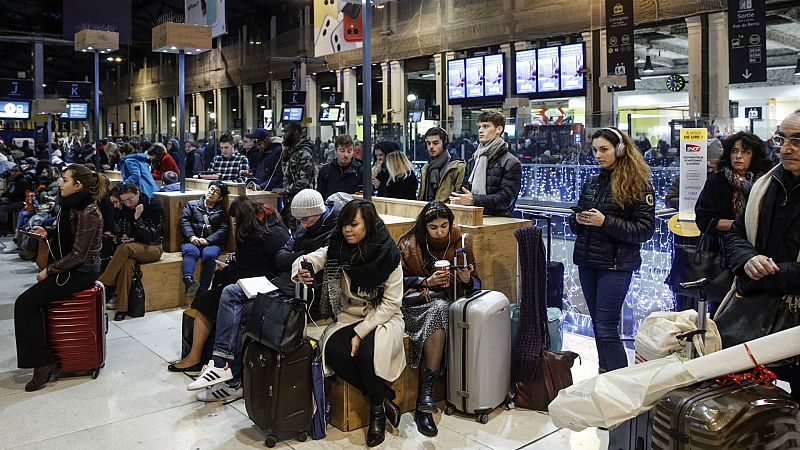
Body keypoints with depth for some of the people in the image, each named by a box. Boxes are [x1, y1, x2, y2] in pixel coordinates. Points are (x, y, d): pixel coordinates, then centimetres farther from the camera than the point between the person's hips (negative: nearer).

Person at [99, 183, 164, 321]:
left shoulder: (154, 206, -11)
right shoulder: (126, 209, 6)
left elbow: (150, 237, -15)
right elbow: (121, 231, 15)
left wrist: (137, 218, -25)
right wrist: (123, 238, -8)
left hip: (152, 248, -4)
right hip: (133, 246, 4)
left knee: (125, 248, -35)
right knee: (127, 262, -33)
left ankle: (103, 284, -25)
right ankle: (122, 307, -33)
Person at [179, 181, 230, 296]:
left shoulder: (222, 212, 23)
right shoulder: (192, 205, 25)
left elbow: (223, 229, 7)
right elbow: (184, 221, 10)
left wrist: (207, 240, -11)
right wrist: (191, 236, -10)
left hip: (212, 242, 0)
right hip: (192, 241, 0)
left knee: (209, 255, -34)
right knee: (191, 252, -34)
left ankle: (202, 290, -40)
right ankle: (189, 280, -59)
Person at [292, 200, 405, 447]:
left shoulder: (388, 256, -15)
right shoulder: (336, 250, -4)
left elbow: (391, 304, -14)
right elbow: (310, 259, -14)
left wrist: (360, 333, -21)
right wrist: (301, 271, -41)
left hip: (383, 318, -4)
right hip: (347, 317, 4)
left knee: (367, 351, -33)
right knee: (335, 352, -26)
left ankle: (377, 410, -5)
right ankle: (384, 396, -6)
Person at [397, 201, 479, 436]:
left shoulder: (461, 243, 5)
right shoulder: (409, 244, 0)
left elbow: (475, 284, 7)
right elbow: (400, 281, -1)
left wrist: (467, 279, -16)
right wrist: (427, 282, -16)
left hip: (447, 303, 2)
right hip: (415, 304, -1)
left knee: (439, 309, -34)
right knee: (439, 308, -34)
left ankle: (425, 394, -34)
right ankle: (427, 396, -36)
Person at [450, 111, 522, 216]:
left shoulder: (511, 163, 1)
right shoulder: (473, 160, 21)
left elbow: (506, 198, -9)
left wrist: (474, 200, -20)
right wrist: (457, 199, 0)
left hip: (498, 218, -4)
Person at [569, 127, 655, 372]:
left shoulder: (637, 184, -7)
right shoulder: (592, 182, 11)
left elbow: (645, 229, -12)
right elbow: (575, 223, 19)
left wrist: (605, 222, -20)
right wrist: (578, 220, -5)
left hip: (616, 264, -6)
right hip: (587, 261, 6)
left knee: (606, 327, -9)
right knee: (597, 323, 13)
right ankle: (604, 375, 25)